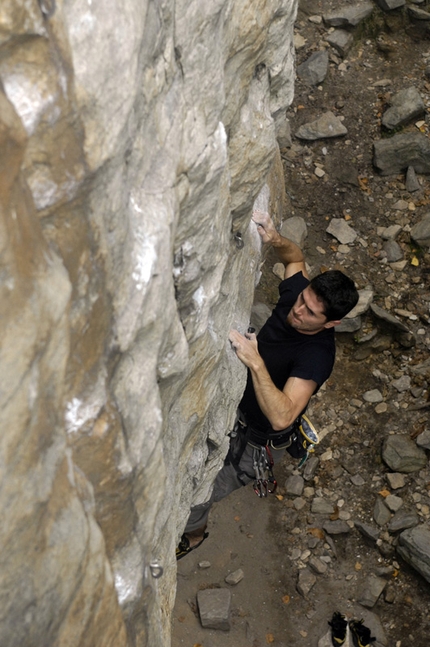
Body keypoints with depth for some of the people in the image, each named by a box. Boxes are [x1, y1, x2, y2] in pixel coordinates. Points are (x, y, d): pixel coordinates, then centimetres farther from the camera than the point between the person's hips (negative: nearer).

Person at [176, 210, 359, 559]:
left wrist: (255, 362, -56)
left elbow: (282, 417, -48)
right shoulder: (294, 296, -18)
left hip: (257, 440, -8)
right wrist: (275, 239, -20)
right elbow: (295, 256, 3)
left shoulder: (317, 355, -38)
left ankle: (193, 533, 40)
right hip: (239, 409, 8)